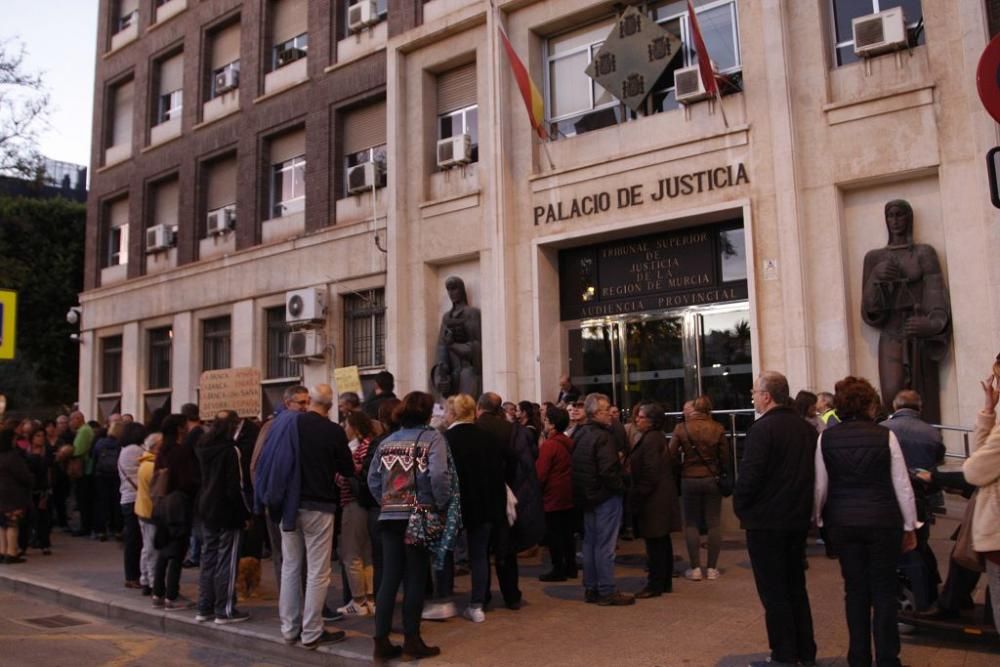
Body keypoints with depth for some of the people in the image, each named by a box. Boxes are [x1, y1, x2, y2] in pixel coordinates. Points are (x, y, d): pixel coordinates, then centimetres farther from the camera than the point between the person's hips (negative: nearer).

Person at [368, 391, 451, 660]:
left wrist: (387, 503, 13)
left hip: (390, 517, 5)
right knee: (415, 579, 5)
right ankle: (412, 640, 14)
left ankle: (381, 642, 11)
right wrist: (442, 505, -7)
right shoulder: (433, 438, -6)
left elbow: (373, 479, 6)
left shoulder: (387, 441, 9)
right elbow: (439, 476, -19)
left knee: (389, 579, 8)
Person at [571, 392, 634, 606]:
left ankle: (591, 588, 23)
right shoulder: (602, 436, -19)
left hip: (586, 496, 9)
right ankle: (607, 592, 5)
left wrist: (584, 491, 16)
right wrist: (620, 486, -9)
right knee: (605, 545, -2)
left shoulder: (579, 434, 9)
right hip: (605, 496, -9)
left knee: (590, 542, 15)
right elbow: (608, 470, -24)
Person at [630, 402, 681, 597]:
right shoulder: (659, 437, 13)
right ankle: (665, 582, 23)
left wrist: (637, 496, -15)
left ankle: (655, 585, 3)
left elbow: (650, 474, -22)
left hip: (654, 500, -10)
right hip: (663, 497, 10)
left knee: (654, 543, -3)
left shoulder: (650, 440, -17)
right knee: (662, 541, 15)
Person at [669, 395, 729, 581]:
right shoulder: (717, 428, -6)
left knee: (691, 524, 8)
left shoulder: (681, 428, -7)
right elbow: (725, 457, -2)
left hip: (689, 480, -1)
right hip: (712, 479, 1)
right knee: (713, 524, 8)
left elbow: (673, 454, -6)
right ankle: (712, 568, 11)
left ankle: (695, 568, 9)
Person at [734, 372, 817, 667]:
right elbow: (814, 472, 10)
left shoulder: (762, 429, -17)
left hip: (765, 521, -7)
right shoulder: (807, 428, 6)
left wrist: (740, 506, -6)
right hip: (798, 518, 8)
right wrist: (803, 505, 17)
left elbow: (749, 474, -21)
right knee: (796, 588, 18)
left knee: (774, 592, 3)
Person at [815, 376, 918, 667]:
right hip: (882, 520, -2)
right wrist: (910, 525, 7)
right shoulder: (885, 435, -7)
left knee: (855, 589, 11)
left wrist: (819, 520, 14)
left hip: (843, 522, 2)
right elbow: (902, 485, -3)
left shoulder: (826, 438, -2)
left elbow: (820, 486, 1)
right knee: (883, 590, 8)